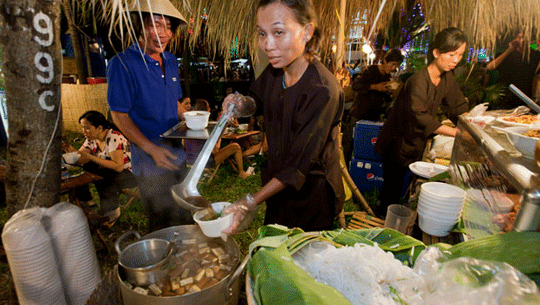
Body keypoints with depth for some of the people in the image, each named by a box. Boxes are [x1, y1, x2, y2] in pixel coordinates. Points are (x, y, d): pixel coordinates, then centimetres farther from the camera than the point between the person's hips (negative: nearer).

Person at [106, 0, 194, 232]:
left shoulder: (171, 61, 8)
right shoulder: (123, 63, -13)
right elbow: (119, 115, -13)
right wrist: (151, 149, -22)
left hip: (177, 157, 7)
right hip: (150, 162, -6)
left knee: (186, 222, 21)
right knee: (162, 228, 8)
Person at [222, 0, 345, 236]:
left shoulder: (321, 91, -29)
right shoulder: (274, 71, -7)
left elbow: (299, 164, -28)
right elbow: (257, 100, 15)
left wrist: (251, 203, -30)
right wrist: (241, 103, -9)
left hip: (311, 197, -6)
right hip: (278, 186, 7)